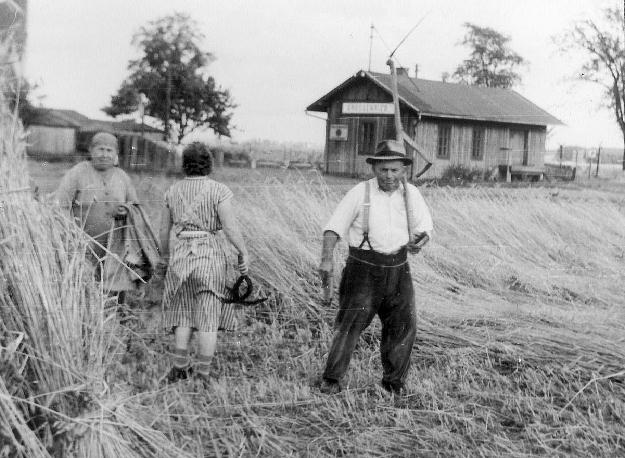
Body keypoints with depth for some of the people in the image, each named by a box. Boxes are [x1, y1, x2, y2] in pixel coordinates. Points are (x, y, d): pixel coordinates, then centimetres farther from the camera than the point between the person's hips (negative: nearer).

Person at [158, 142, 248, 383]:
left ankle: (180, 367, 8)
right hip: (211, 256, -3)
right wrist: (243, 253, -3)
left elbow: (164, 229, 10)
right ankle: (203, 374, 6)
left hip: (181, 255, 3)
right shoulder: (219, 190, -8)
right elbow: (230, 227, -14)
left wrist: (164, 256, 23)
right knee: (208, 317, 4)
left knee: (183, 313, 16)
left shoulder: (173, 190, 5)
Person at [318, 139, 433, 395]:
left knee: (403, 325, 6)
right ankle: (331, 379, 0)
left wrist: (420, 240, -17)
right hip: (363, 268, -4)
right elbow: (334, 227, -7)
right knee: (350, 323, -9)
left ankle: (394, 381, 21)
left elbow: (424, 227, 8)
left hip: (398, 269, 4)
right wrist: (327, 258, -21)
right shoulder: (360, 193, -6)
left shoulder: (411, 194, 5)